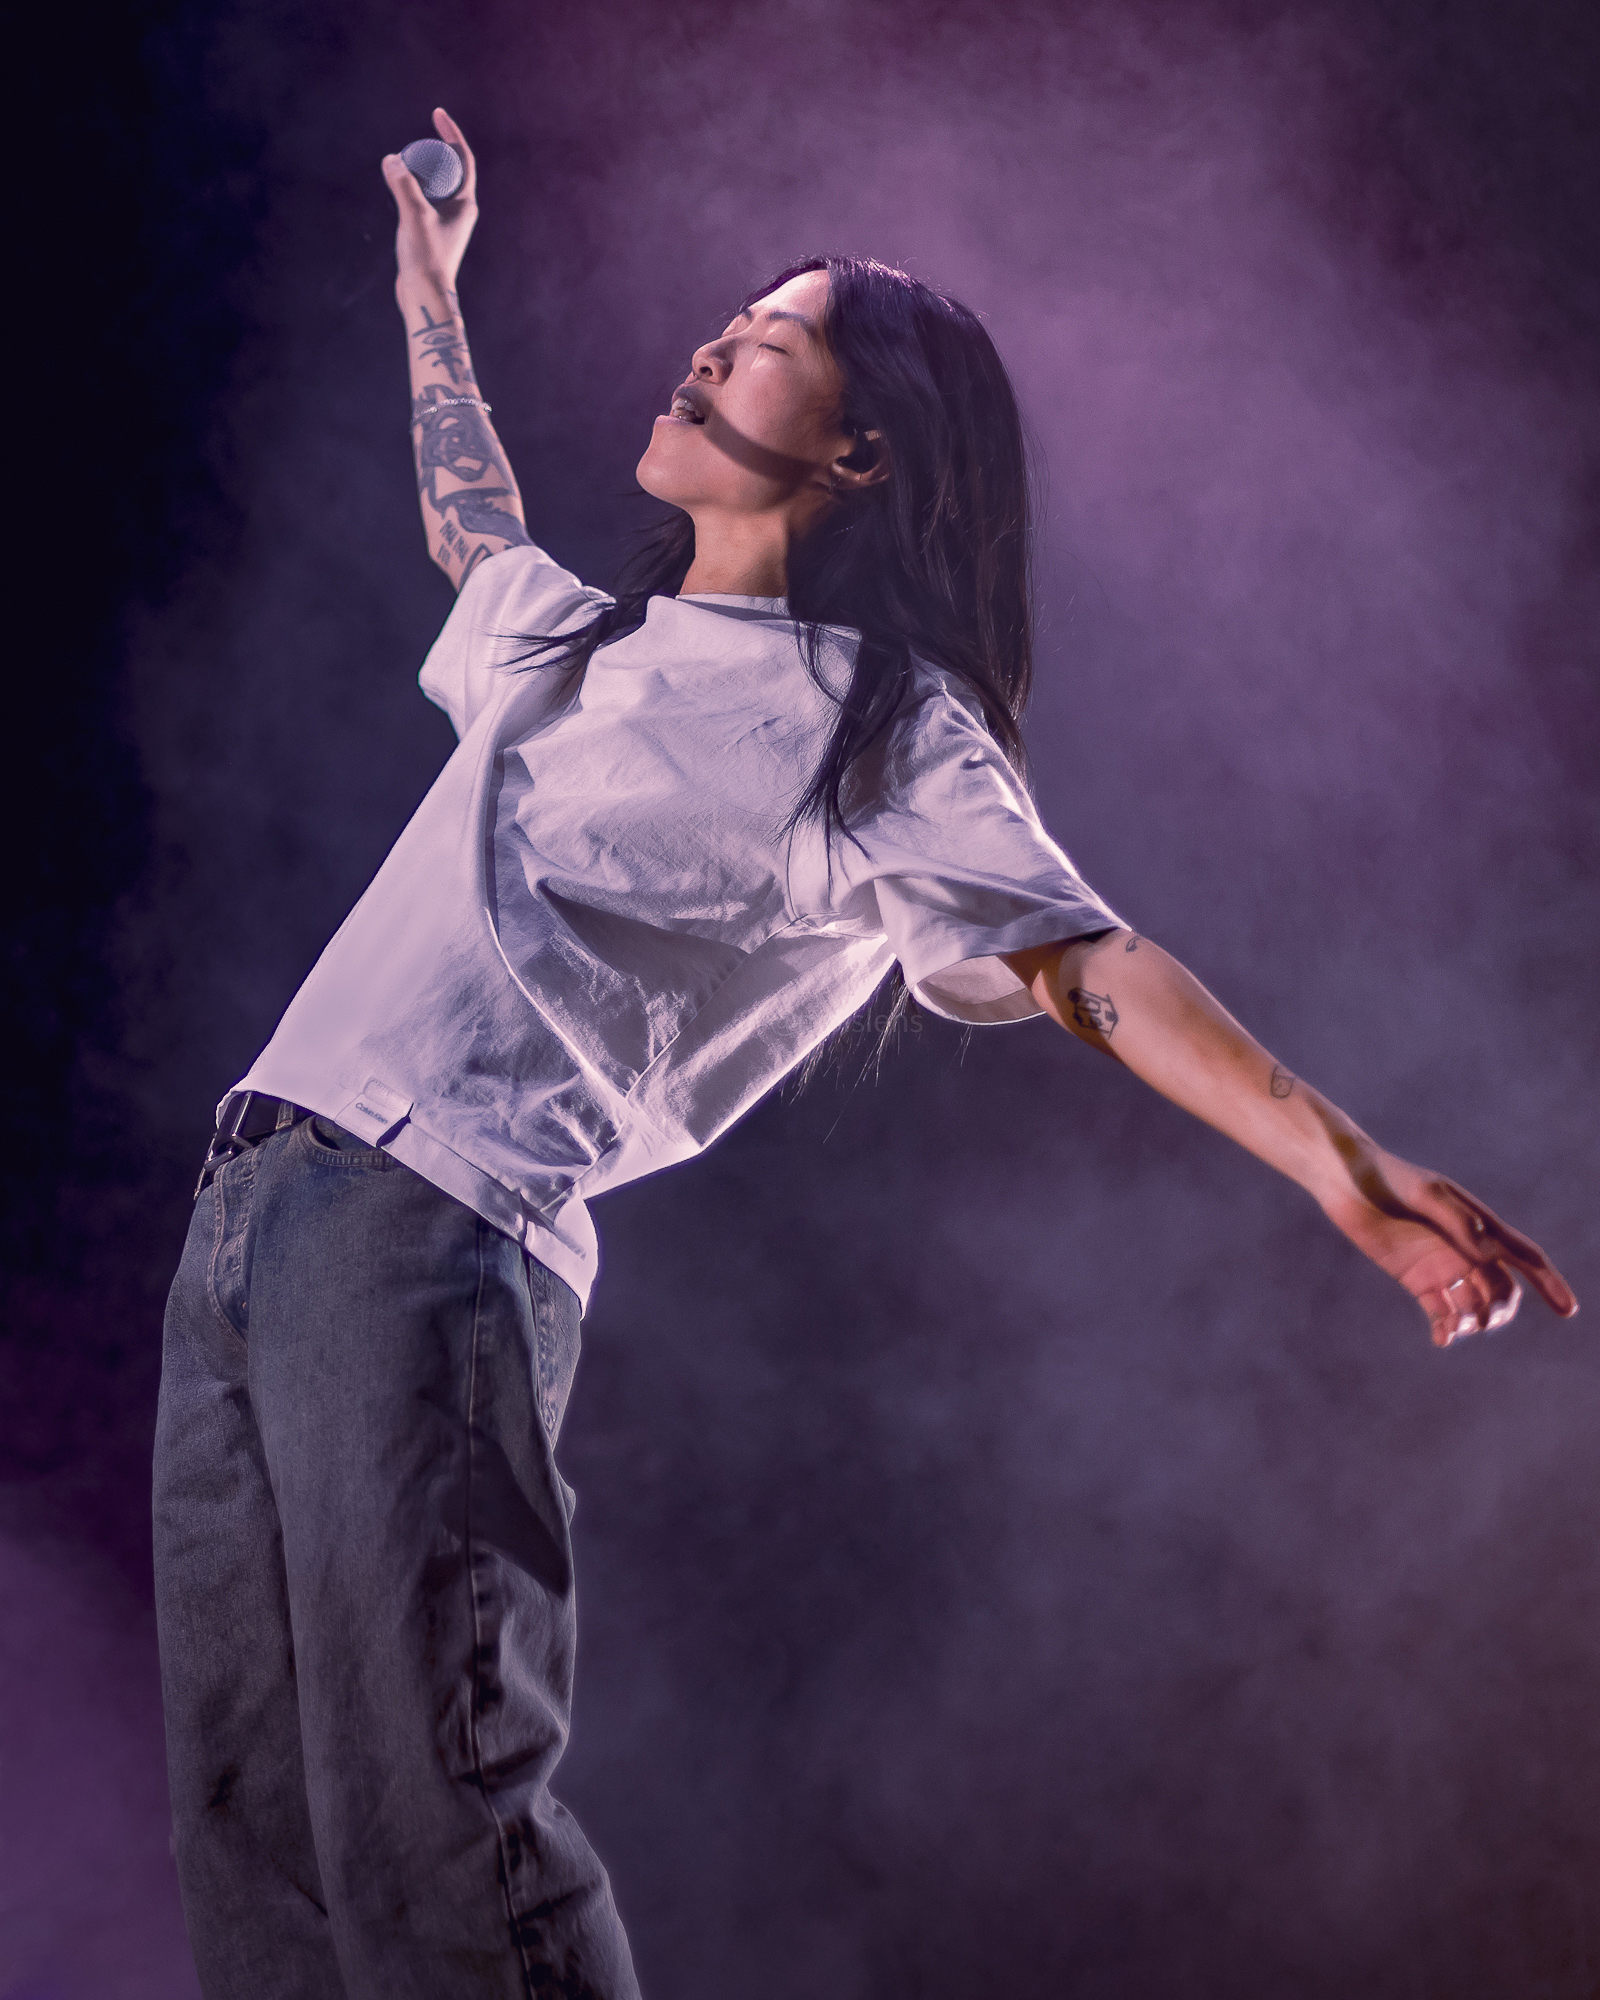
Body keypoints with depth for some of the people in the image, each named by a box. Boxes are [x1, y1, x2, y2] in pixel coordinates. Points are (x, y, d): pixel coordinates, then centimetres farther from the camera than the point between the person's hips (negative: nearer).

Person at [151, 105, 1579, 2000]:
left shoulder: (880, 725, 3)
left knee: (430, 1839, -15)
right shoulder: (586, 643, 24)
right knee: (249, 1831, 5)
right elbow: (470, 526, 46)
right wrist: (429, 292, 56)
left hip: (431, 1235, -7)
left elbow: (1084, 960, -7)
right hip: (247, 1216, 7)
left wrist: (1344, 1161, -19)